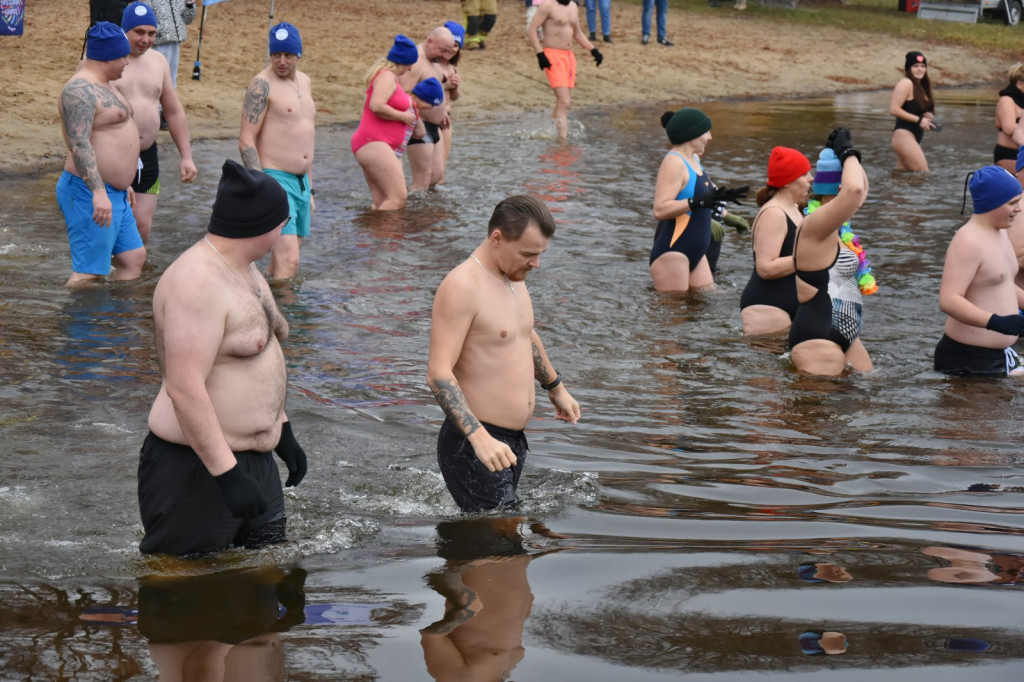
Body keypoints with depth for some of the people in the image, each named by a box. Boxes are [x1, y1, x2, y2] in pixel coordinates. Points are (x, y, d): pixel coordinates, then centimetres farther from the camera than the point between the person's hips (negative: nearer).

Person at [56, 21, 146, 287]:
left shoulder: (101, 85, 16)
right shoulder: (80, 89, -18)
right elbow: (78, 144, -28)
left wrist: (122, 183, 30)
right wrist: (99, 192, -36)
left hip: (114, 193, 11)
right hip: (90, 194, -11)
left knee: (134, 259, 12)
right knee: (89, 272, -10)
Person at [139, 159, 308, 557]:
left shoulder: (244, 272, 13)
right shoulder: (197, 282, -21)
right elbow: (184, 388, -28)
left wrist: (282, 430, 25)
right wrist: (226, 473, -30)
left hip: (254, 461, 10)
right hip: (195, 469, -10)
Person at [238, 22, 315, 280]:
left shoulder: (304, 81, 16)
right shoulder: (262, 84, -9)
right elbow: (246, 141, -13)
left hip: (301, 181, 8)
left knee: (285, 260, 10)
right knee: (288, 261, -18)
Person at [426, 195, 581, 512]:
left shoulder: (513, 276, 10)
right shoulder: (462, 286, -19)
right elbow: (438, 374, -26)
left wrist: (556, 388, 42)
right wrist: (480, 437, -35)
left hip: (513, 440, 9)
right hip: (473, 444, -9)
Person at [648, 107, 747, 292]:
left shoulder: (693, 160, 16)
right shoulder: (674, 163, -16)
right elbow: (660, 210, -26)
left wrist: (722, 197, 21)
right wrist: (697, 202, -35)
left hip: (694, 253, 10)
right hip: (671, 253, -10)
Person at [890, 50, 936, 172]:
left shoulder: (920, 86, 18)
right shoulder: (906, 83, -10)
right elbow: (894, 109, -17)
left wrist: (927, 117, 2)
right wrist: (919, 120, -17)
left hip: (914, 137, 9)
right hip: (904, 135, -9)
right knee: (923, 174, -12)